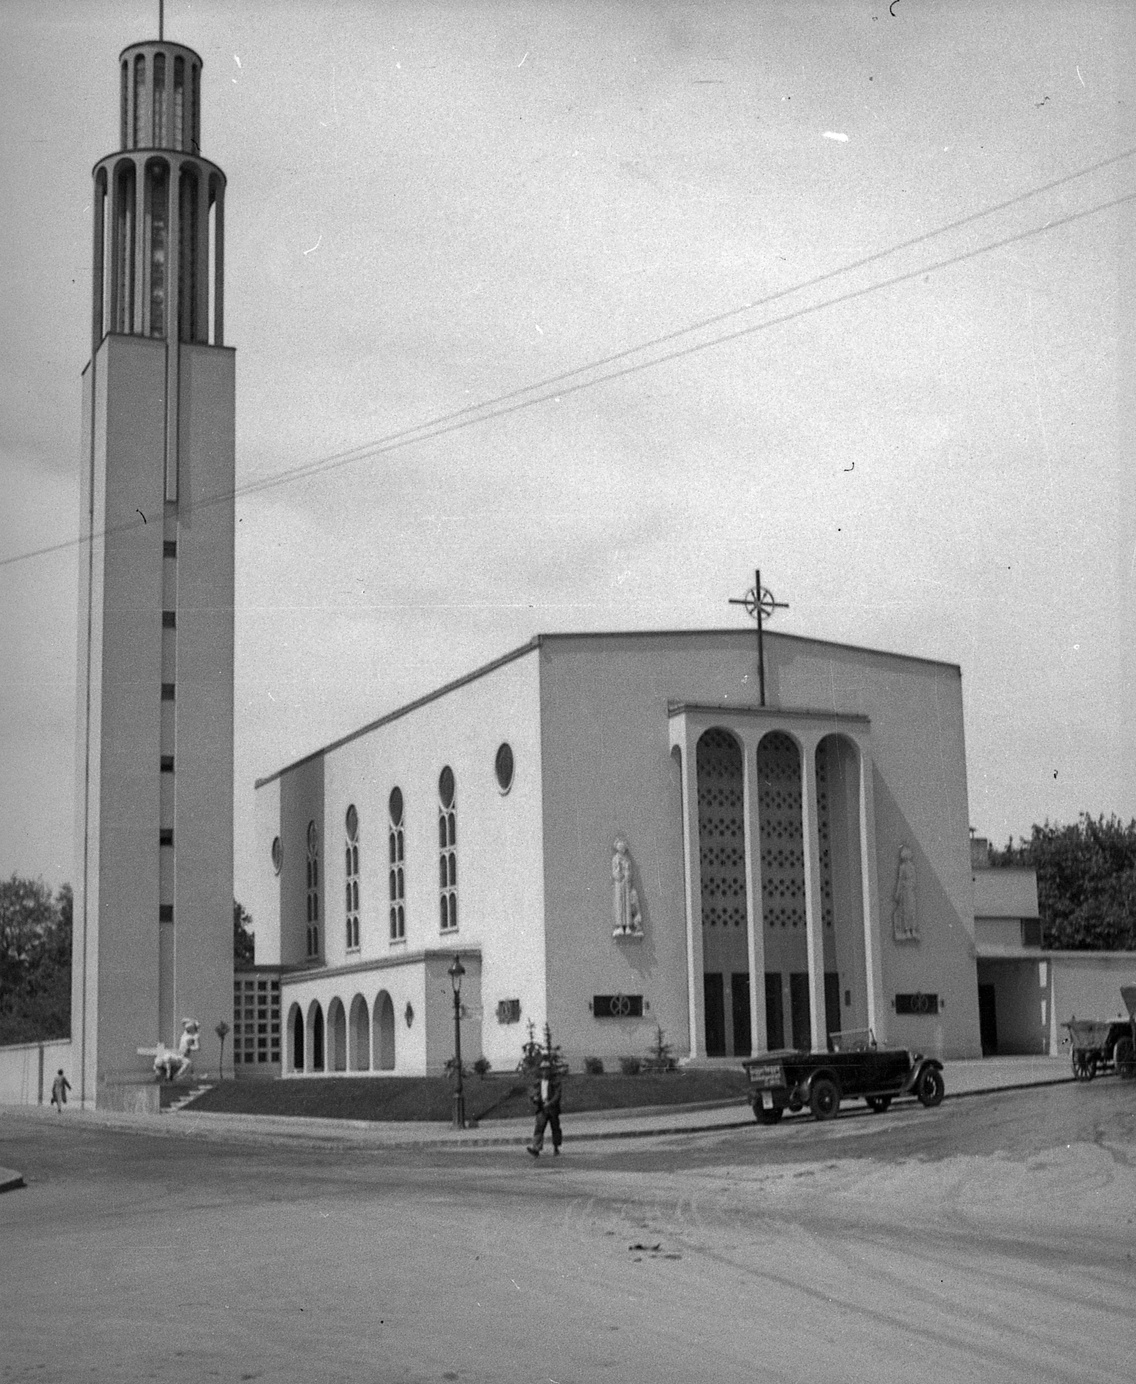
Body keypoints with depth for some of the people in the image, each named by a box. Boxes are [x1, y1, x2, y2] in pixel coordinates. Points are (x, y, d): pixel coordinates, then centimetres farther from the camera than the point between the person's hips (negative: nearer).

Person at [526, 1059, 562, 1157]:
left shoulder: (555, 1082, 0)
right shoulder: (537, 1083, 12)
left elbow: (557, 1095, -9)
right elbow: (534, 1094, 13)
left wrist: (550, 1103, -25)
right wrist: (535, 1098, -12)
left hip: (553, 1109, -2)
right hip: (541, 1109, 2)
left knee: (555, 1128, 6)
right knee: (539, 1127, -13)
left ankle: (556, 1149, 19)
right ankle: (536, 1149, -26)